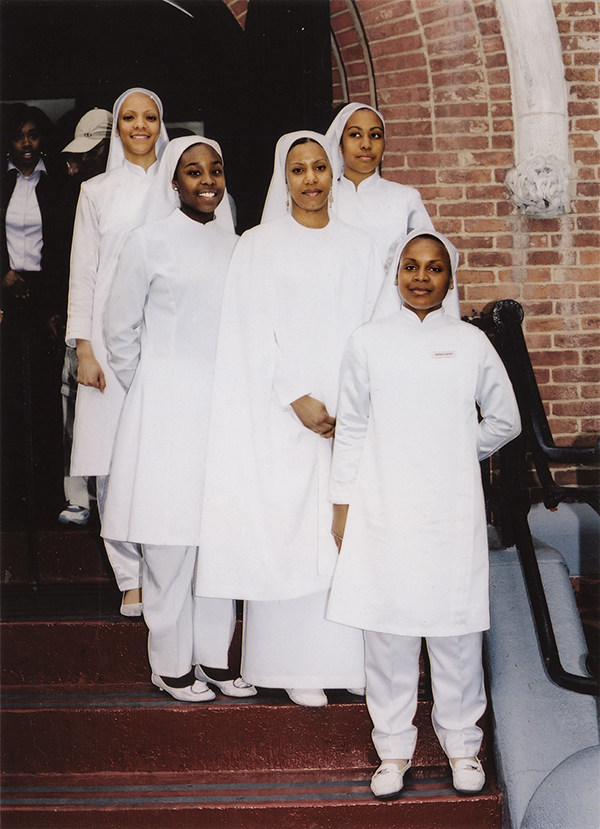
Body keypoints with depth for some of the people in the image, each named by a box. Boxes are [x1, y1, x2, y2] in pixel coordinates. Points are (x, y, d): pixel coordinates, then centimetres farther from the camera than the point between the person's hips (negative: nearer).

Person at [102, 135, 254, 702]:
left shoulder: (234, 242, 11)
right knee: (170, 538, -2)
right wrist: (146, 389, 4)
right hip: (166, 406, -5)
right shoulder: (152, 240, -4)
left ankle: (214, 655, 19)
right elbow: (120, 327, 1)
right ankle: (172, 664, 11)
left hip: (224, 403, 5)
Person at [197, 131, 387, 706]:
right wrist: (299, 400, -12)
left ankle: (345, 655, 8)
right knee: (288, 529, -2)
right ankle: (295, 665, 6)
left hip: (352, 414, 3)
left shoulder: (359, 247, 12)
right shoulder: (259, 245, 4)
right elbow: (256, 333, -3)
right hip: (283, 414, -2)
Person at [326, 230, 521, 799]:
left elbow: (505, 420, 14)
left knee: (456, 630, 4)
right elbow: (350, 429, 6)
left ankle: (462, 745, 20)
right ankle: (393, 748, 17)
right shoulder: (368, 342, 4)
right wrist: (342, 506, 4)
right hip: (384, 511, 0)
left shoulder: (471, 342, 4)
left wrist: (456, 453, 8)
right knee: (387, 630, 3)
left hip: (452, 511, 0)